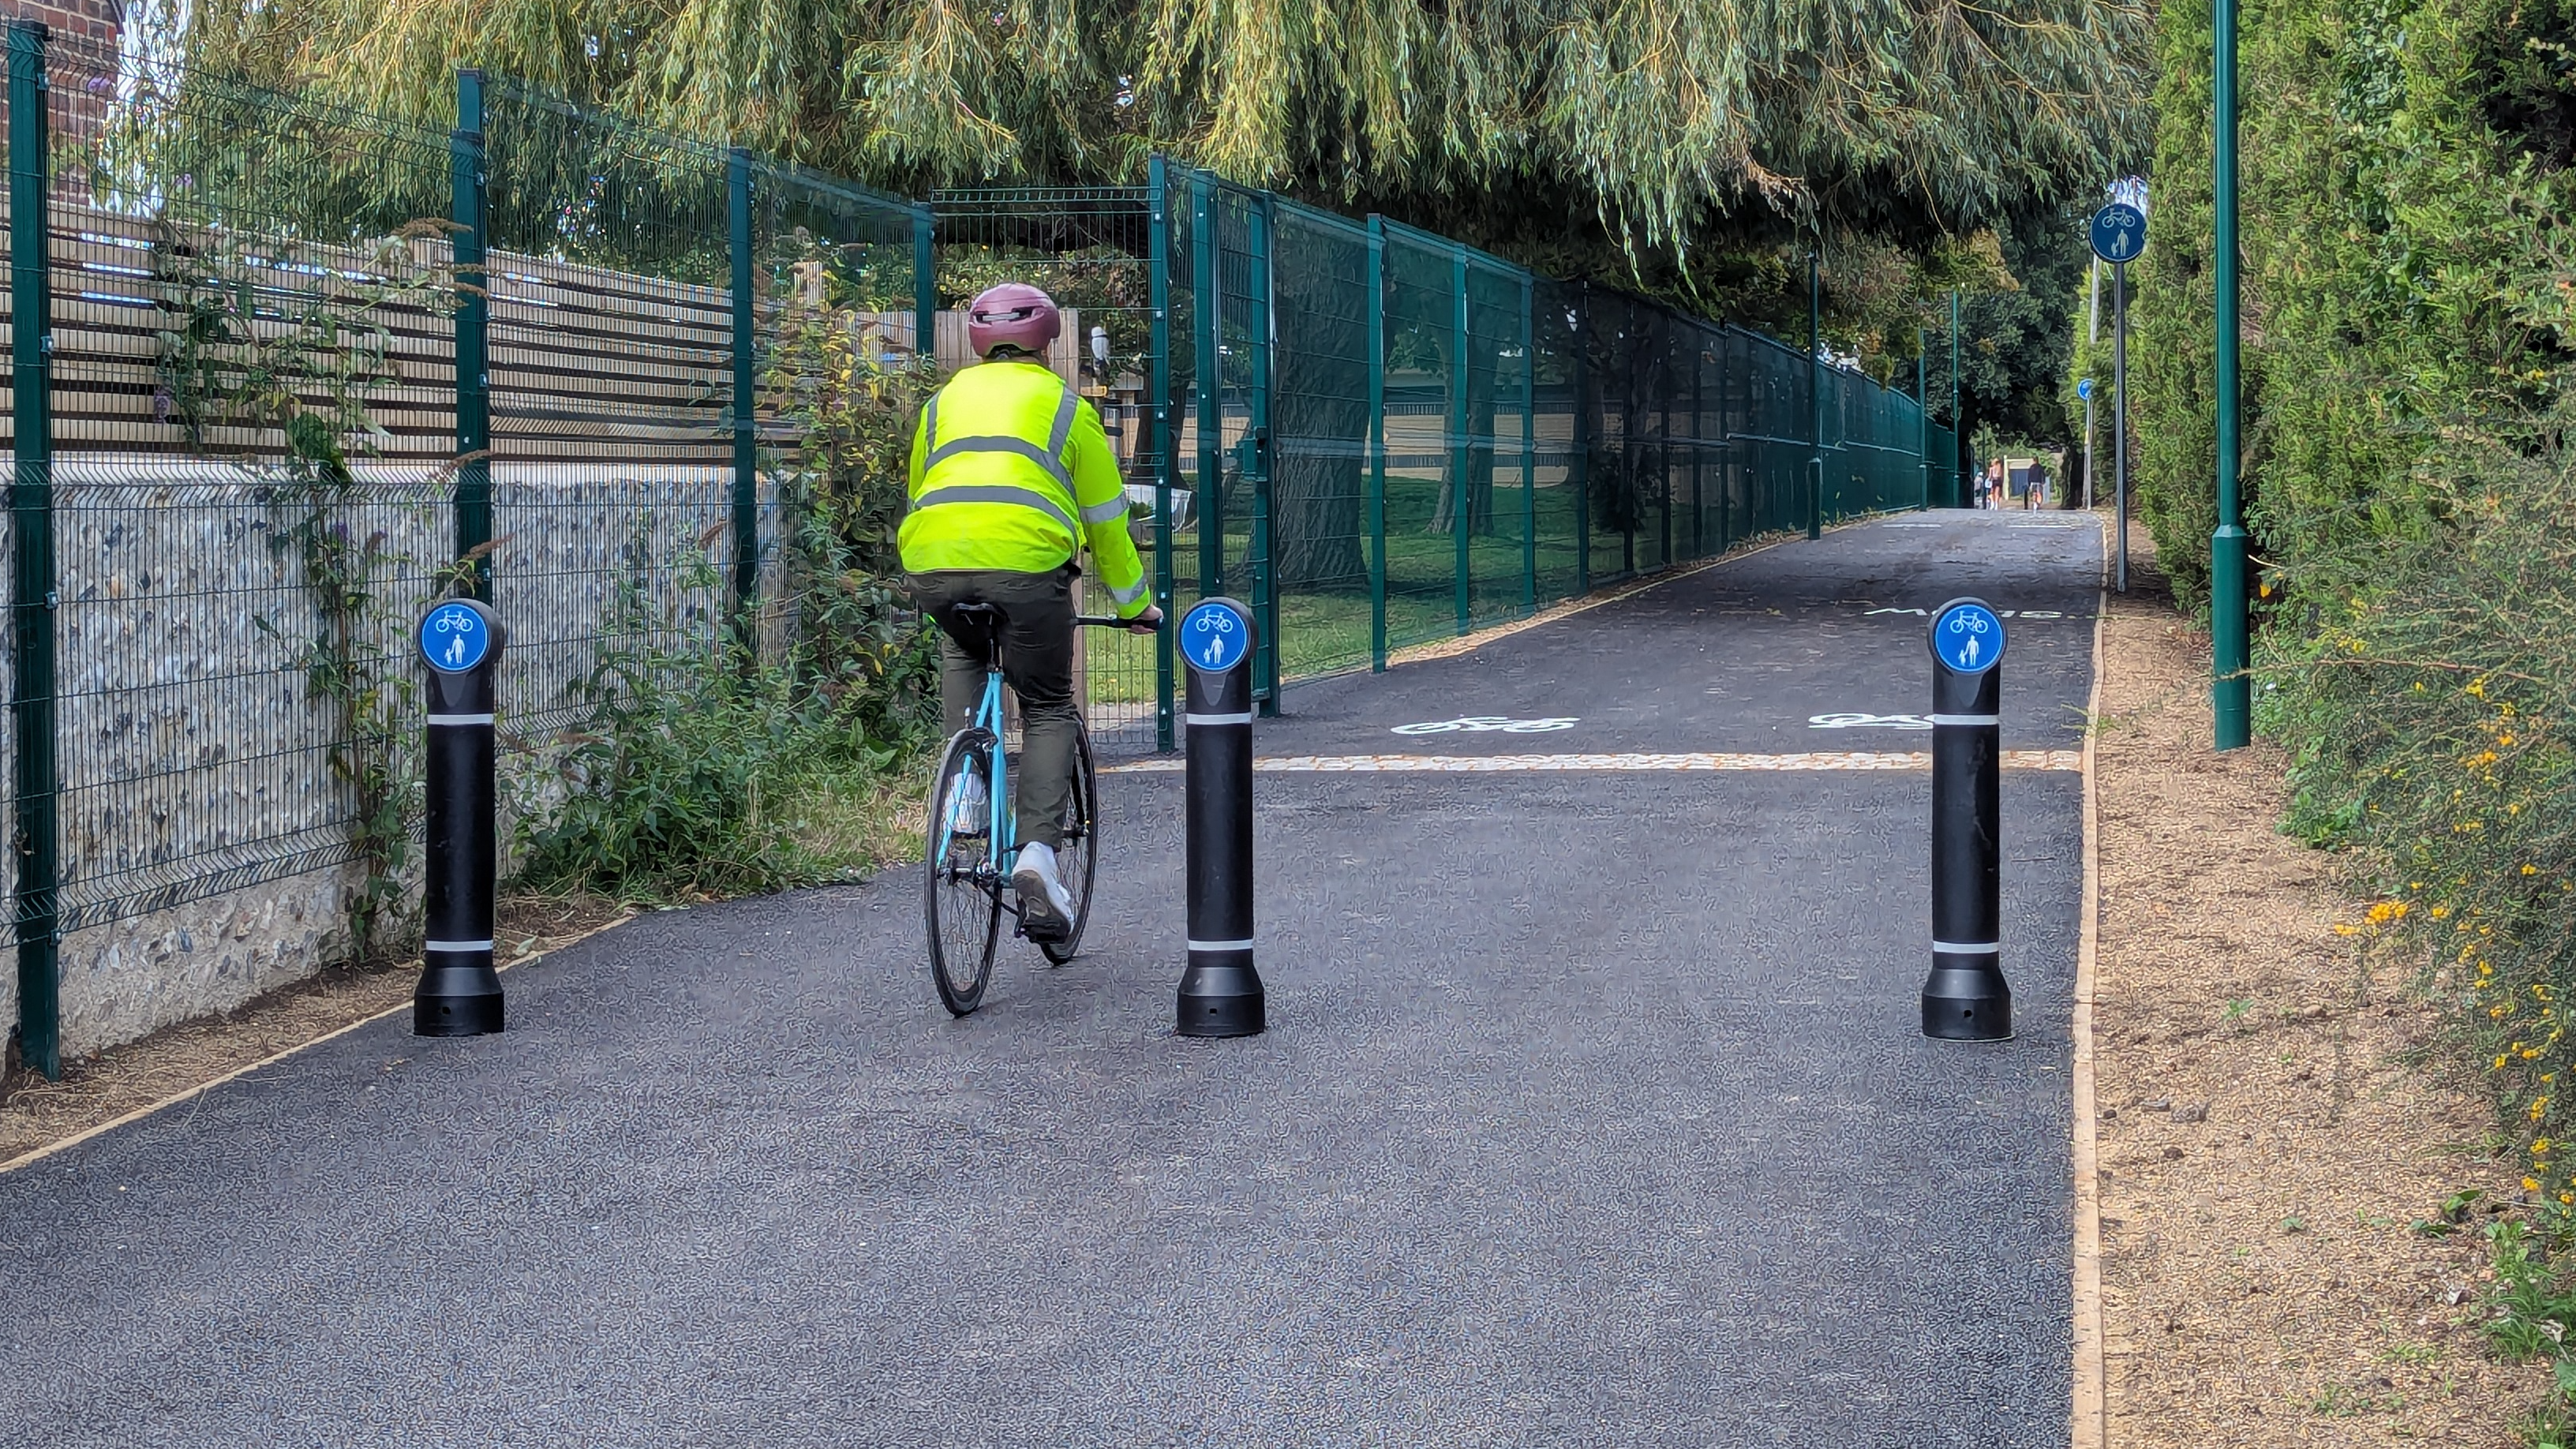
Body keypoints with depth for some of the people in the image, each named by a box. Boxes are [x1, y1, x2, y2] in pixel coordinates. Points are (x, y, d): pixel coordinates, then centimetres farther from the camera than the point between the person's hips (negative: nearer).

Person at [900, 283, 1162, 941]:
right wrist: (1134, 604, 36)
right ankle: (1037, 851, -5)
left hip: (933, 565, 3)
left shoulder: (944, 402, 27)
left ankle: (967, 786, 17)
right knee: (1048, 711, 13)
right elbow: (1105, 520, 23)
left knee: (962, 651, 35)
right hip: (1026, 562, -3)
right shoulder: (1066, 407, 20)